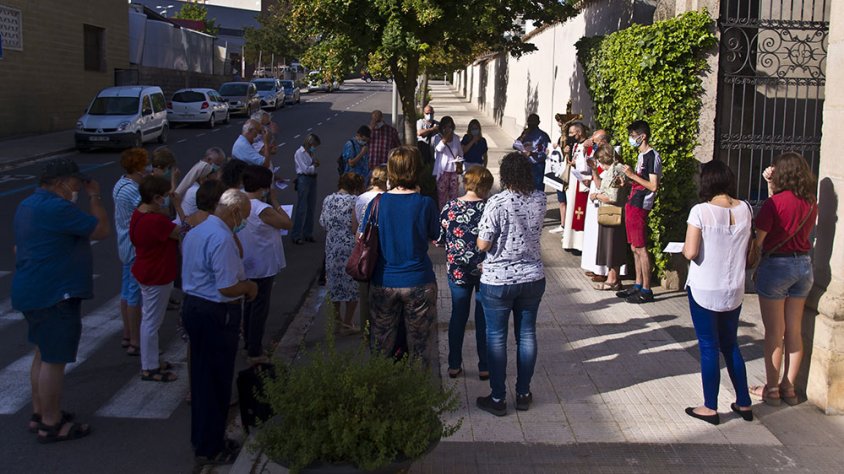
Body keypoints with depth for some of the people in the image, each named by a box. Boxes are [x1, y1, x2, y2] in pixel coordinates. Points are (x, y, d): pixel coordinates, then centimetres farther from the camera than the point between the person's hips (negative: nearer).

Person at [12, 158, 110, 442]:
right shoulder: (56, 208, -21)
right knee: (54, 360, -2)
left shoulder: (28, 205, 13)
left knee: (44, 355, 20)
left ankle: (40, 414, 30)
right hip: (55, 296, -11)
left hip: (33, 292, 11)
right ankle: (51, 425, 7)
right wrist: (94, 196, -6)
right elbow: (102, 230, -16)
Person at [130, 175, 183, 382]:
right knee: (152, 322, 2)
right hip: (157, 278, -10)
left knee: (150, 319, 21)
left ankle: (150, 361, 35)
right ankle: (149, 369, 15)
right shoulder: (156, 221, -29)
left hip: (147, 273, 10)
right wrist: (178, 207, -18)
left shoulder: (139, 213, 2)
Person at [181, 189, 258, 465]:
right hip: (216, 315, -10)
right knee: (216, 382, 3)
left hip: (192, 306, 10)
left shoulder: (195, 233, 10)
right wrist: (248, 287, -5)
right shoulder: (222, 238, -22)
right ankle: (210, 449, 14)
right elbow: (227, 288, -25)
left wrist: (241, 284, 14)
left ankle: (201, 438, 33)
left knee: (201, 377, 19)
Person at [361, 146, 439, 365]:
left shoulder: (377, 203, -7)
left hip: (382, 283, 2)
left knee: (380, 347, 14)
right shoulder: (425, 204, -12)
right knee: (419, 344, 11)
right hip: (418, 282, -2)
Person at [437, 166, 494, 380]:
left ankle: (454, 365, 22)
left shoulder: (449, 207, -6)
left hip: (457, 271, 2)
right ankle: (484, 367, 19)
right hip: (484, 271, -2)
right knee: (484, 319, 10)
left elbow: (438, 239, 0)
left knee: (458, 316, 15)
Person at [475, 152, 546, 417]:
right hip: (533, 277, 5)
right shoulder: (539, 199, -4)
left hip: (498, 280, -4)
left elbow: (483, 245, -17)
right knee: (527, 334, 15)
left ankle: (498, 399, 15)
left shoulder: (497, 203, -19)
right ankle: (523, 394, 26)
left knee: (496, 337, 7)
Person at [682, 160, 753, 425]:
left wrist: (684, 248, 2)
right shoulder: (745, 209, -2)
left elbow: (690, 253, -19)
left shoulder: (701, 211, -17)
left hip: (704, 290, -5)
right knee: (731, 345, 19)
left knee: (709, 347, 6)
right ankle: (744, 403, 26)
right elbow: (748, 250, 7)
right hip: (734, 289, 5)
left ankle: (710, 408, 14)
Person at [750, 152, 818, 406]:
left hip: (776, 265, -6)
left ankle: (771, 388, 12)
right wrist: (772, 187, 12)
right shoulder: (811, 203, 2)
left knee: (774, 332, 4)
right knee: (794, 331, 12)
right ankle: (789, 387, 21)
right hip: (804, 264, 6)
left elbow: (757, 239, -14)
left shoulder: (774, 203, -17)